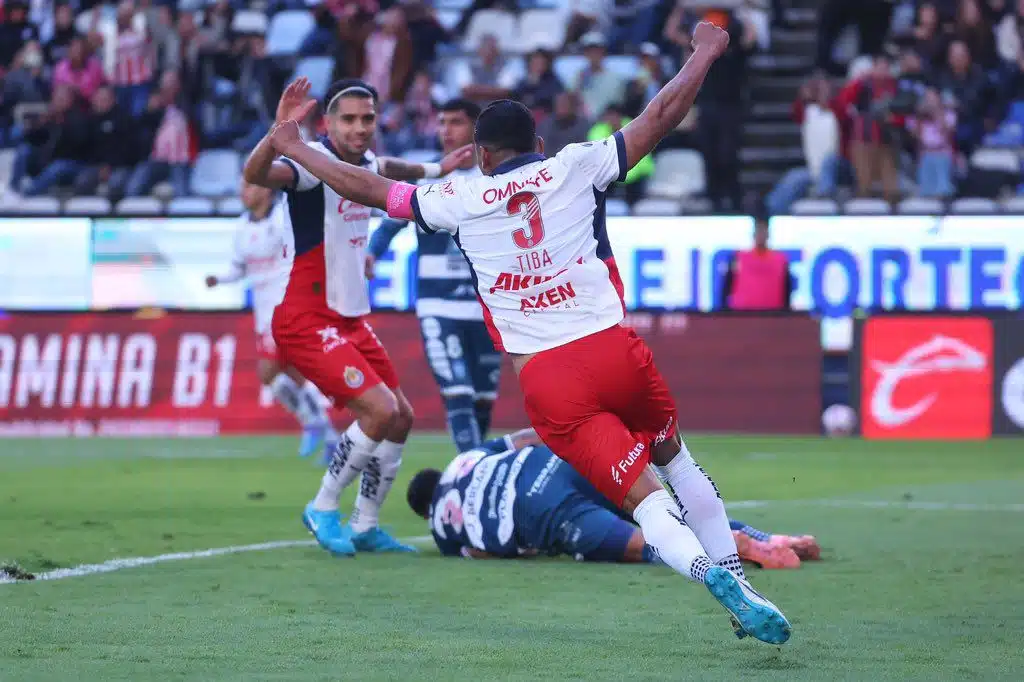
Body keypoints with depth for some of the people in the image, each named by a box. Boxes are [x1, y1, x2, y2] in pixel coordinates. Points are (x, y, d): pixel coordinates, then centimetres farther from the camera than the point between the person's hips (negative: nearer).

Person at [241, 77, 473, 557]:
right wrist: (280, 130, -56)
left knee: (400, 418, 10)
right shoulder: (316, 162, -19)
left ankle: (364, 527, 23)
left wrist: (435, 169, 43)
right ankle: (324, 509, -1)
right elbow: (256, 175, -40)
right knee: (380, 410, -19)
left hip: (351, 319, 9)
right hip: (309, 320, -9)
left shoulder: (362, 163, 7)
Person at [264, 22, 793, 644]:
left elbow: (368, 187, 19)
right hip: (613, 350, 1)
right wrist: (705, 52, 27)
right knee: (674, 457, 24)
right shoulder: (574, 168, 8)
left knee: (643, 495, -3)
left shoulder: (460, 200, 9)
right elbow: (660, 118, 12)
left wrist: (290, 147, 31)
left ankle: (712, 575, -29)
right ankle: (734, 572, 17)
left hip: (545, 380, -1)